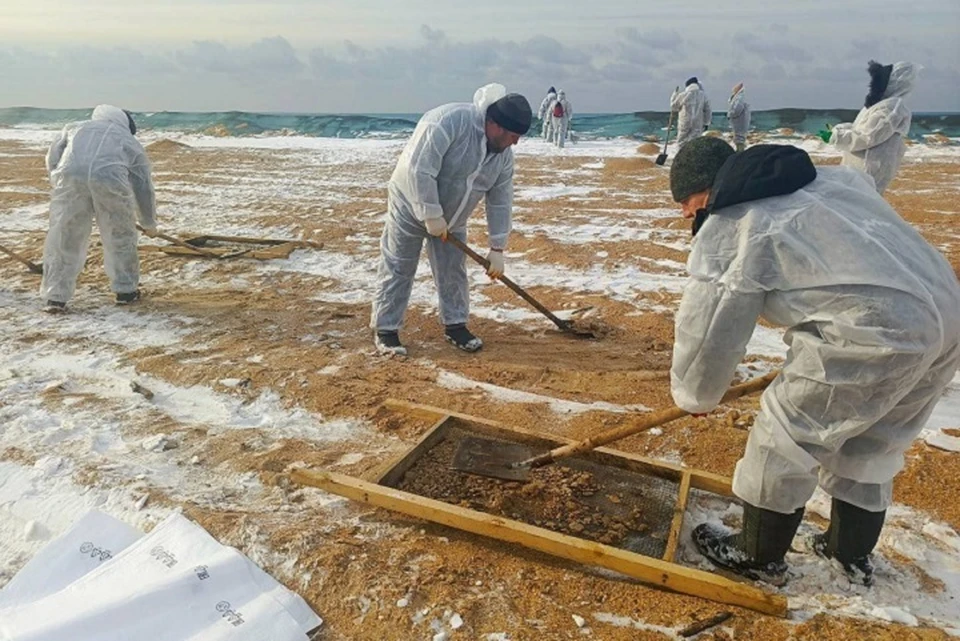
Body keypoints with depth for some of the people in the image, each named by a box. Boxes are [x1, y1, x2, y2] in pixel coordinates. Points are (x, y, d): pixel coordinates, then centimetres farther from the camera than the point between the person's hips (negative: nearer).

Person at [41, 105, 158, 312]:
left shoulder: (76, 127, 37)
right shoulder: (132, 143, 31)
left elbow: (52, 158, 27)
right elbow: (144, 187, 33)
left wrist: (59, 181, 43)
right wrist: (149, 222, 43)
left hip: (70, 178, 2)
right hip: (111, 180, -1)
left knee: (63, 239, 11)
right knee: (120, 238, 18)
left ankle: (56, 296, 13)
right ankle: (126, 290, 27)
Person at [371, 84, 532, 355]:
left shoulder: (503, 155, -7)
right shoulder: (450, 121, -30)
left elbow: (501, 202, -1)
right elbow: (418, 170, -32)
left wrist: (497, 248, -2)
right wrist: (431, 215, -28)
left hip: (451, 220, 7)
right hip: (411, 207, -6)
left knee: (453, 272, 10)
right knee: (397, 271, 1)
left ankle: (455, 325, 25)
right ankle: (385, 330, 11)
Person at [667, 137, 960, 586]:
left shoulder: (726, 231, -3)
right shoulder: (825, 180, 21)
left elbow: (707, 329, 1)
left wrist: (694, 396, 20)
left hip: (876, 334, -9)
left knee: (785, 437, 9)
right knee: (870, 446, 25)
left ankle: (758, 556, 26)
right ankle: (854, 553, 43)